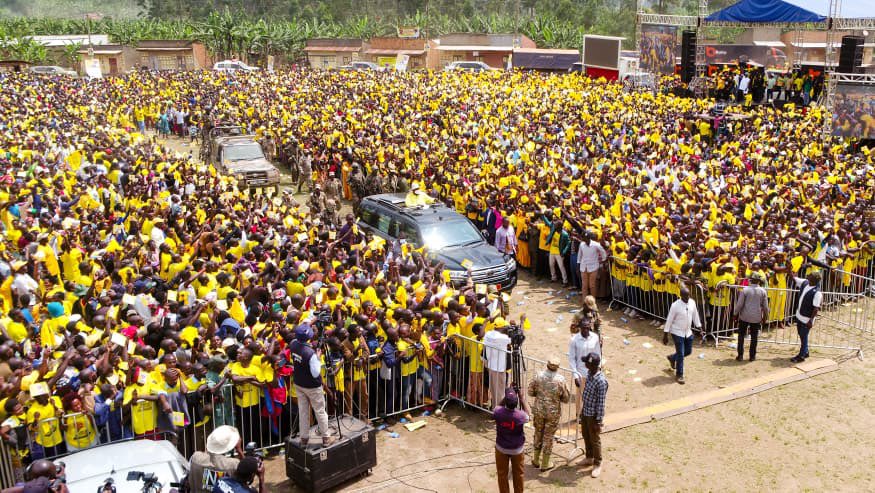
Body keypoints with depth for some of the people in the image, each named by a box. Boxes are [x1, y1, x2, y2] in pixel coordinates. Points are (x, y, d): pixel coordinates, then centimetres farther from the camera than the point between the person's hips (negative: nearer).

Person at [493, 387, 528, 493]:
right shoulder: (521, 415, -26)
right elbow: (528, 416, 0)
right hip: (517, 449, -1)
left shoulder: (498, 412, -23)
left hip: (501, 448, 1)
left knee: (502, 474, 17)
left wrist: (506, 397, -1)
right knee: (518, 474, 19)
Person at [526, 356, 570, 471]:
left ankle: (536, 460, 32)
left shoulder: (539, 376, -11)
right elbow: (566, 398, -8)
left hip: (538, 411, 2)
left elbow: (530, 392, -1)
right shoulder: (560, 380, -17)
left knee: (538, 434, 19)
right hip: (553, 413, -2)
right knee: (548, 437, 10)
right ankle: (545, 464, 21)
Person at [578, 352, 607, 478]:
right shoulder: (589, 373, -5)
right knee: (586, 436, 24)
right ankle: (589, 458, 44)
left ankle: (597, 464, 28)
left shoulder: (601, 381, -31)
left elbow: (601, 403, -24)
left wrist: (598, 421, -18)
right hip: (585, 411, 8)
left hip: (593, 415, -8)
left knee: (595, 440, 10)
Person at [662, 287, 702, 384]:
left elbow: (695, 315, 9)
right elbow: (669, 320, -15)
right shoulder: (675, 305, -20)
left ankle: (672, 358, 44)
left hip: (688, 332, 6)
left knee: (688, 351, 17)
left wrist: (699, 327, 11)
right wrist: (665, 335, -12)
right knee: (681, 354, -1)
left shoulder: (692, 303, -6)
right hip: (677, 332, -6)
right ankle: (679, 375, 16)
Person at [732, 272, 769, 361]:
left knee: (741, 336, 10)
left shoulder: (745, 290, -10)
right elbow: (765, 306, -1)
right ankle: (752, 356, 15)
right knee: (754, 337, 12)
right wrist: (765, 317, 13)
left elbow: (739, 304, -9)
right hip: (756, 317, 1)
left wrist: (735, 314, 5)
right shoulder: (763, 291, -6)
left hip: (744, 317, -1)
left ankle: (740, 355, 9)